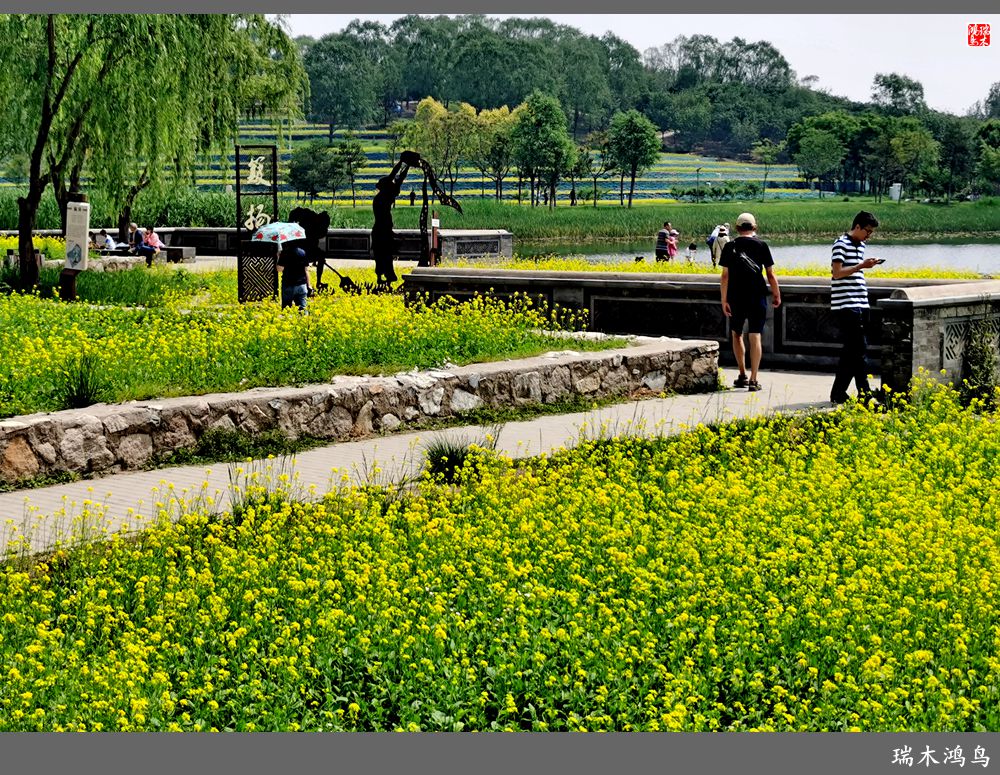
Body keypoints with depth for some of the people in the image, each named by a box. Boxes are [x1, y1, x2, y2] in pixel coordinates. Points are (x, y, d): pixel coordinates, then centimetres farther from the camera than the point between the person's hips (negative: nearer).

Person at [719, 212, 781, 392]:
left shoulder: (730, 246, 0)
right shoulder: (761, 245, -1)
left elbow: (725, 276, -3)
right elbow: (771, 274, -2)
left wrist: (724, 301, -1)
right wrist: (777, 296, 10)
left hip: (736, 298, 1)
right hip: (757, 297, -1)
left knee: (736, 335, 17)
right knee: (755, 337, 0)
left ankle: (742, 375, 16)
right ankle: (753, 380, -4)